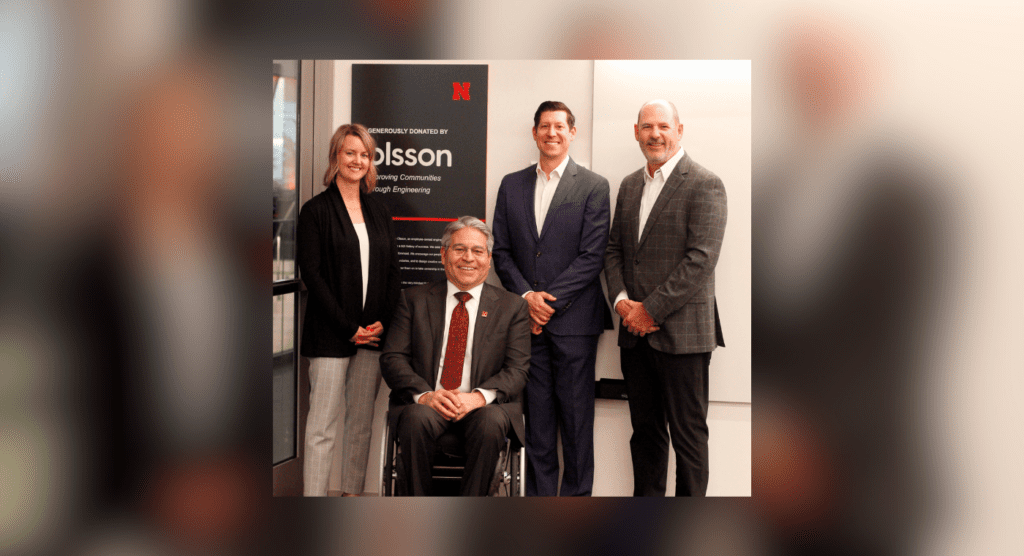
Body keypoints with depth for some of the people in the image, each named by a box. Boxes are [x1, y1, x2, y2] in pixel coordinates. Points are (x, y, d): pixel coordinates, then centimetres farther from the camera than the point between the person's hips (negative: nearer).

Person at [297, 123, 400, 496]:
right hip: (329, 333, -4)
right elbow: (311, 273, -7)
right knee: (322, 425, -3)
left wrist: (383, 320, -2)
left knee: (361, 423, 10)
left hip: (373, 332, 5)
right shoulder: (316, 210, -1)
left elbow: (392, 270, 12)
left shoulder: (378, 211, 14)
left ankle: (353, 492, 20)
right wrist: (347, 326, -11)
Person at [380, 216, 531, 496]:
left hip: (485, 407, 0)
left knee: (491, 423, -33)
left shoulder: (512, 307, 10)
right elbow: (392, 358, 2)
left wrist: (479, 396, -20)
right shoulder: (414, 299, 11)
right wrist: (424, 394, -18)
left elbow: (517, 369, 0)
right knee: (417, 419, -33)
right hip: (425, 404, 0)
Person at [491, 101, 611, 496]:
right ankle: (539, 495, 18)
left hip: (573, 319, -3)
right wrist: (526, 296, -6)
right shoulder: (511, 185, 12)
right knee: (536, 417, 8)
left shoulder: (594, 187, 1)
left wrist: (550, 298, -12)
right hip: (527, 319, 3)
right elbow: (501, 251, 9)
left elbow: (592, 256, -6)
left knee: (576, 416, 3)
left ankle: (576, 495, 15)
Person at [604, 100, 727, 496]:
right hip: (635, 332, 6)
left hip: (681, 332, -6)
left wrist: (651, 310, -14)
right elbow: (614, 249, 16)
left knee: (688, 434, 3)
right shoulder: (629, 186, 15)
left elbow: (701, 258, -15)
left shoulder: (704, 185, -7)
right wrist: (621, 300, -1)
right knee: (645, 430, 14)